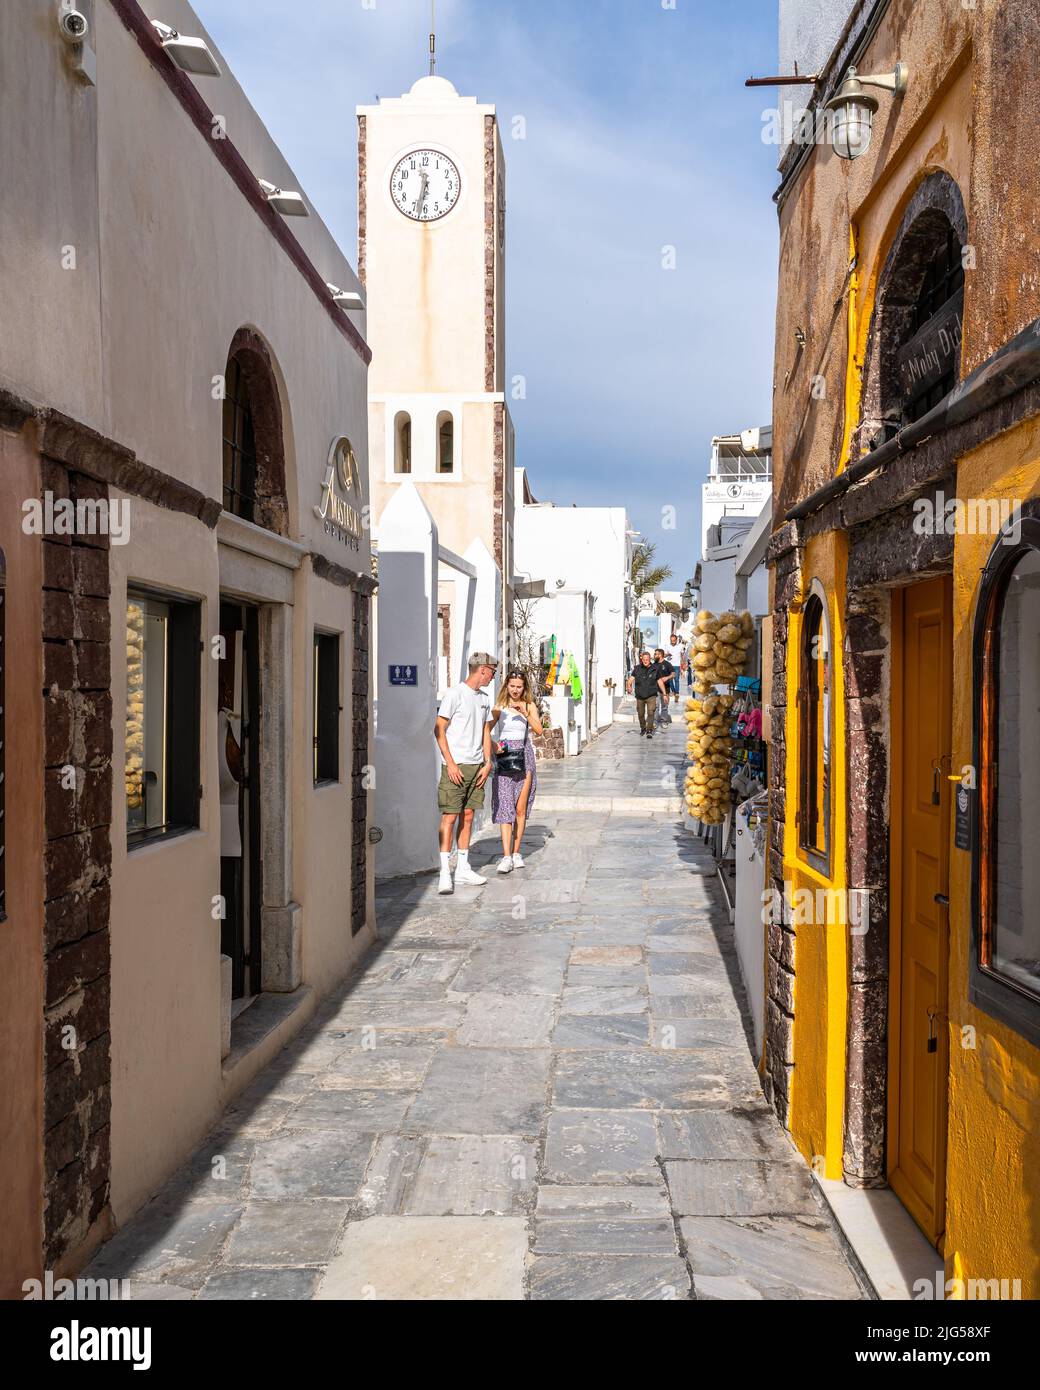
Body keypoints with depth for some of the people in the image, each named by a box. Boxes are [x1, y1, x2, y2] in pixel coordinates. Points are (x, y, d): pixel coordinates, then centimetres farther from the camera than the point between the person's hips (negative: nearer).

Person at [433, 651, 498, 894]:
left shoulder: (484, 699, 14)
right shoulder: (455, 694, -8)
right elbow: (439, 730, -9)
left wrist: (487, 763, 7)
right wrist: (451, 764, -14)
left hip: (476, 766, 7)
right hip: (456, 766, -7)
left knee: (468, 815, 10)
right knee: (450, 817, -7)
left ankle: (463, 868, 16)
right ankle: (445, 872, -5)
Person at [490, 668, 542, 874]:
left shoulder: (529, 706, 7)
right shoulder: (500, 706, 4)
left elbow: (538, 730, -6)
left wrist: (524, 712, -17)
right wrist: (494, 745, -19)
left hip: (524, 756, 2)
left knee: (520, 809, 4)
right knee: (504, 806, -9)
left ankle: (516, 852, 15)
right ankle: (506, 857, -13)